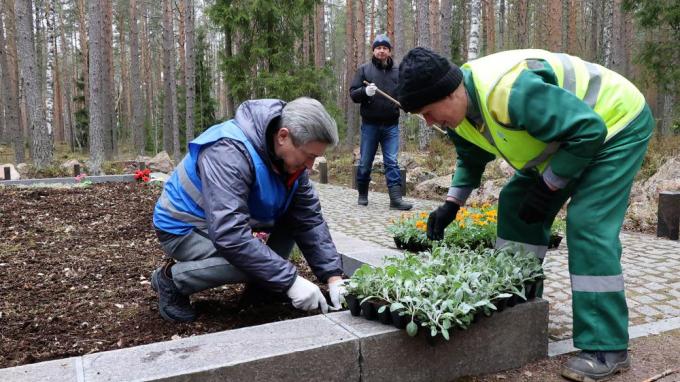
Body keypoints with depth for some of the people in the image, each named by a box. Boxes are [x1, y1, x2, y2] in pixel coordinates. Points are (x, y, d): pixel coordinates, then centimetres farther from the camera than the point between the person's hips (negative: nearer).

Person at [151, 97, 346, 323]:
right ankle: (171, 279, -8)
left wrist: (333, 276, -18)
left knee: (295, 215, -8)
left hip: (228, 220, 7)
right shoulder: (229, 152, -34)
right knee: (248, 260, -32)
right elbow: (229, 235, -42)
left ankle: (262, 286, 5)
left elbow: (310, 220, -8)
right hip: (184, 228, -7)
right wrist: (290, 280, -40)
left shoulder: (291, 157, -10)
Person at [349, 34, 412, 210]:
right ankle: (362, 194, 24)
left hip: (391, 125, 1)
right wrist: (365, 91, -21)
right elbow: (353, 93, 0)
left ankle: (396, 198, -6)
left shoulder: (397, 72, 10)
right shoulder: (364, 69, 4)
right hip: (369, 124, -1)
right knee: (365, 162, 7)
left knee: (392, 162, -4)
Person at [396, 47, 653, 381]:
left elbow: (589, 131, -31)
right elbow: (471, 158, 11)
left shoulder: (510, 91, -38)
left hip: (617, 122, -9)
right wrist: (451, 204, 0)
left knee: (587, 224, -20)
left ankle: (607, 349, -10)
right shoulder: (458, 106, -8)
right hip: (566, 131, 9)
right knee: (515, 203, 5)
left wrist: (547, 188, -24)